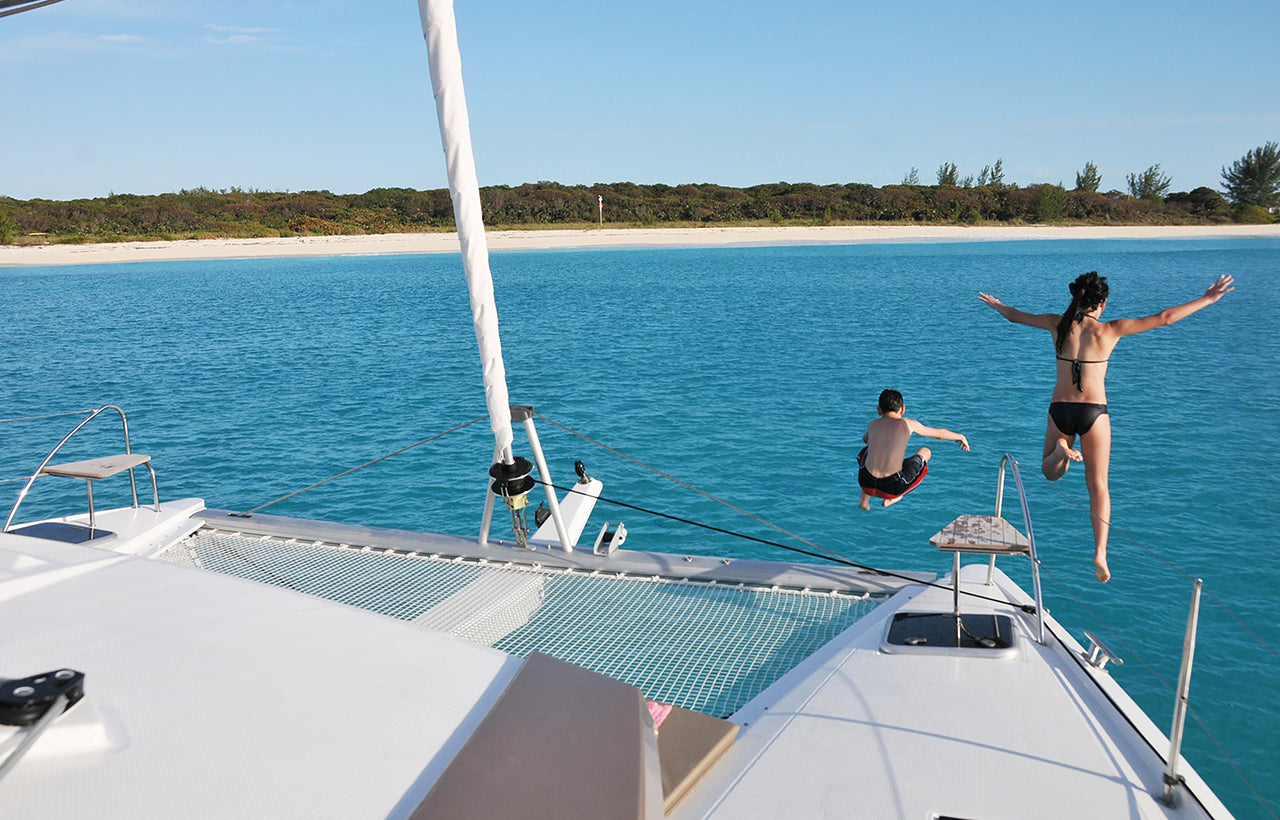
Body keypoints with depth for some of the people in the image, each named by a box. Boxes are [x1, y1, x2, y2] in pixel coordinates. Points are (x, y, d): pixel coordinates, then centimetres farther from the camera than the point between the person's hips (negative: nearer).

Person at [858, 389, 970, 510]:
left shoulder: (873, 424, 9)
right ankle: (890, 498, 13)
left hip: (867, 483, 3)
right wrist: (961, 437, 37)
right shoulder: (908, 424, 2)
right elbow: (940, 433, 17)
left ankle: (864, 500, 27)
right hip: (892, 487, -3)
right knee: (926, 451, 21)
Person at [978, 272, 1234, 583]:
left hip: (1060, 410, 2)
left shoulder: (1058, 324, 1)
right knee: (1098, 486, 9)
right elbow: (1163, 318, -2)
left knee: (1050, 472, 23)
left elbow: (1014, 315, 16)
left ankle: (1062, 450, -13)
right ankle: (1100, 552, -1)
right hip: (1093, 412, -1)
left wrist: (996, 303, 37)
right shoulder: (1108, 330, -4)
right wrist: (1207, 299, 8)